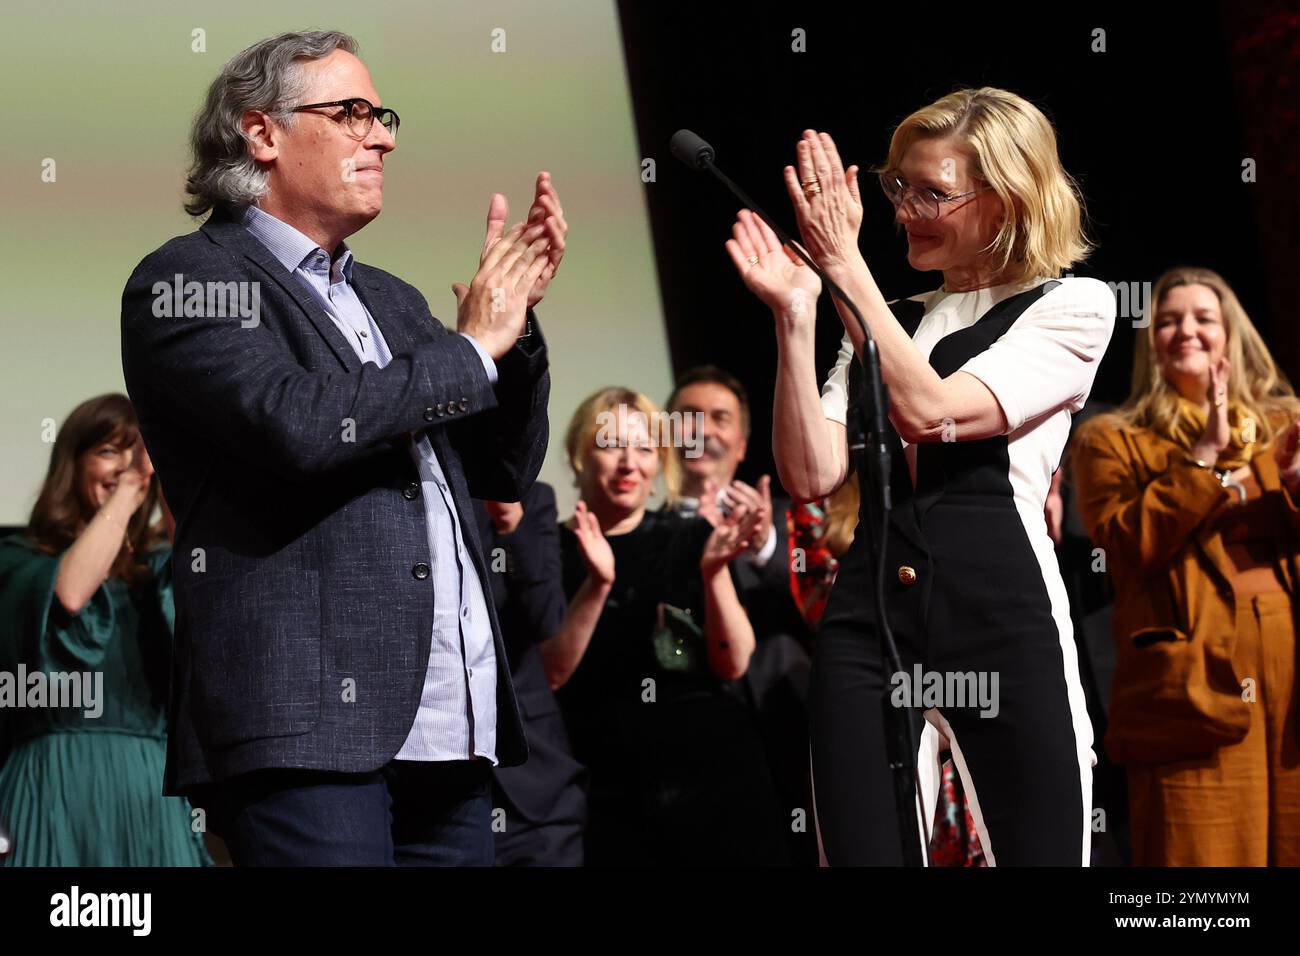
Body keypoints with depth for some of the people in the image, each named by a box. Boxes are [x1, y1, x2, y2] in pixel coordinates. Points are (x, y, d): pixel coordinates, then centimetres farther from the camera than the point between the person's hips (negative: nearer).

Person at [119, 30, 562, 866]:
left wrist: (517, 318, 8)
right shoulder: (189, 283, 0)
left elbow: (506, 471, 23)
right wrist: (471, 349, -4)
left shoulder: (390, 302, 24)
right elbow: (296, 423, -17)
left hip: (448, 734, 8)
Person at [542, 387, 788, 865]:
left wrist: (714, 571, -14)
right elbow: (549, 676, -9)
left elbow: (733, 664, -1)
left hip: (716, 776, 1)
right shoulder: (550, 552, 3)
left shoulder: (690, 539, 7)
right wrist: (597, 585, -20)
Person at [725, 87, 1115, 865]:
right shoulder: (881, 325, 19)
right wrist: (795, 314, 0)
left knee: (1036, 851, -3)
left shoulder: (1072, 309, 4)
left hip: (1004, 622, -4)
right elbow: (811, 475, 6)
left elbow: (928, 411, -10)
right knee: (861, 852, 0)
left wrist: (843, 260, -7)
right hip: (867, 624, 4)